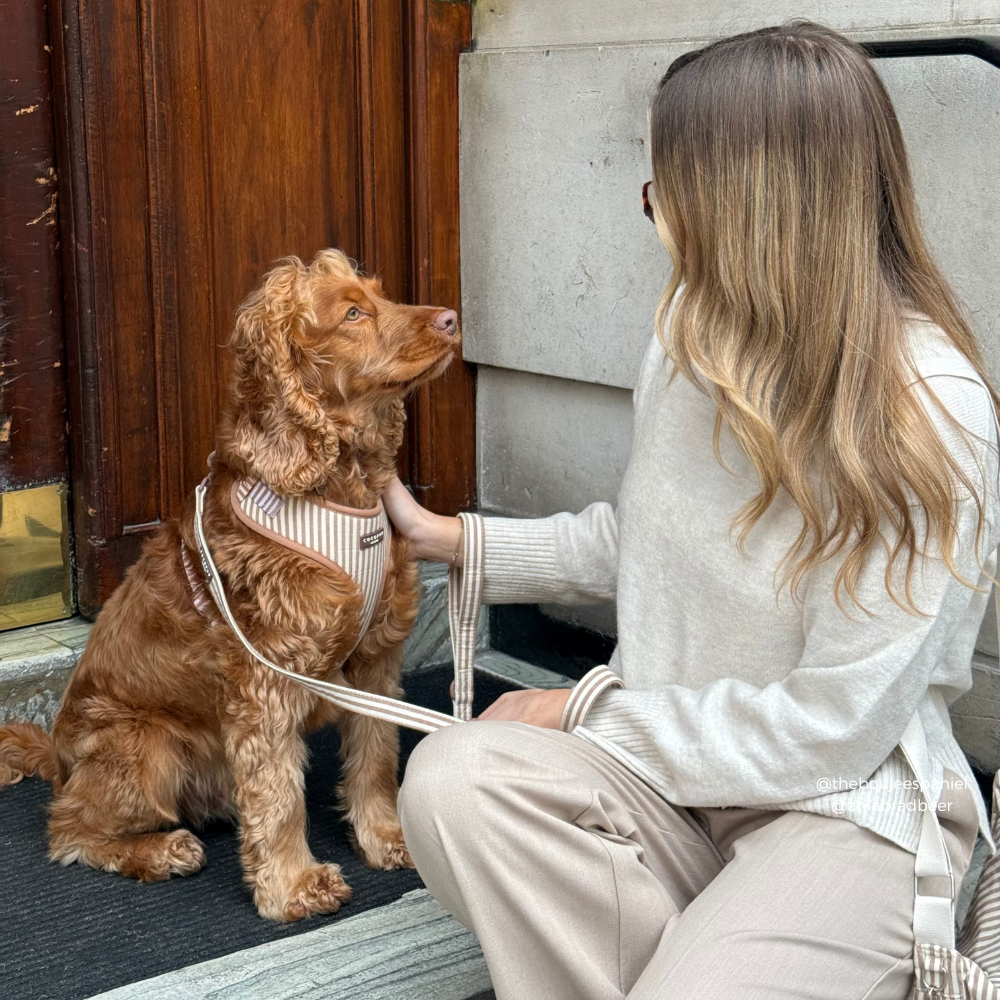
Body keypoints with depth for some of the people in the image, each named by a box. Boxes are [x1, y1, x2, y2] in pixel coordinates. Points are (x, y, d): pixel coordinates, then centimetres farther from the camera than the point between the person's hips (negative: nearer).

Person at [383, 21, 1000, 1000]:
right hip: (674, 758, 6)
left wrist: (589, 714, -13)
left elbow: (835, 727, -19)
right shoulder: (693, 338, 1)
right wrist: (454, 540, 19)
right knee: (450, 777, -23)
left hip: (850, 808, -6)